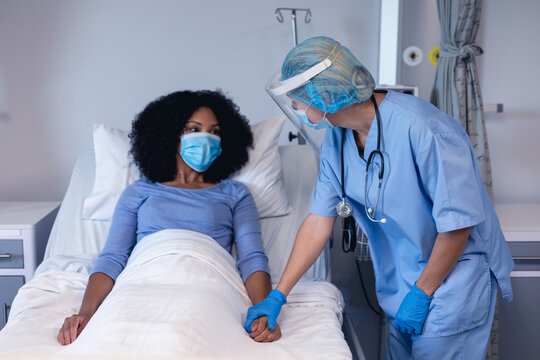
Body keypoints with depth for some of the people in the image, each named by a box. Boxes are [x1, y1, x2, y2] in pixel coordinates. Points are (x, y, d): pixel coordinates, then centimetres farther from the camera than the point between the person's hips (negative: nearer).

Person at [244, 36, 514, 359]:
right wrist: (278, 295, -3)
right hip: (403, 277, 7)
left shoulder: (420, 129, -28)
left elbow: (458, 223, -23)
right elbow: (319, 220, -1)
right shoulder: (336, 140, -4)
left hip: (457, 269, -6)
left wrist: (421, 294, -15)